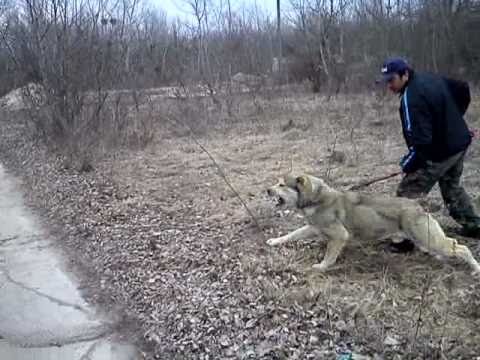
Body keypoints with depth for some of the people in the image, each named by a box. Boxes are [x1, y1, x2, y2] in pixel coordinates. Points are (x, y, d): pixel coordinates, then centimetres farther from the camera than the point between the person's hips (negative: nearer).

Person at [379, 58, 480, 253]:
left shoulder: (411, 98, -25)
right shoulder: (431, 78, 3)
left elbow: (421, 140, -30)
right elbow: (463, 89, 17)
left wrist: (408, 164, -19)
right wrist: (452, 119, 21)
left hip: (440, 152, -10)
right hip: (460, 143, 10)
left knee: (408, 192, -2)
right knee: (452, 186, 29)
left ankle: (405, 239, 0)